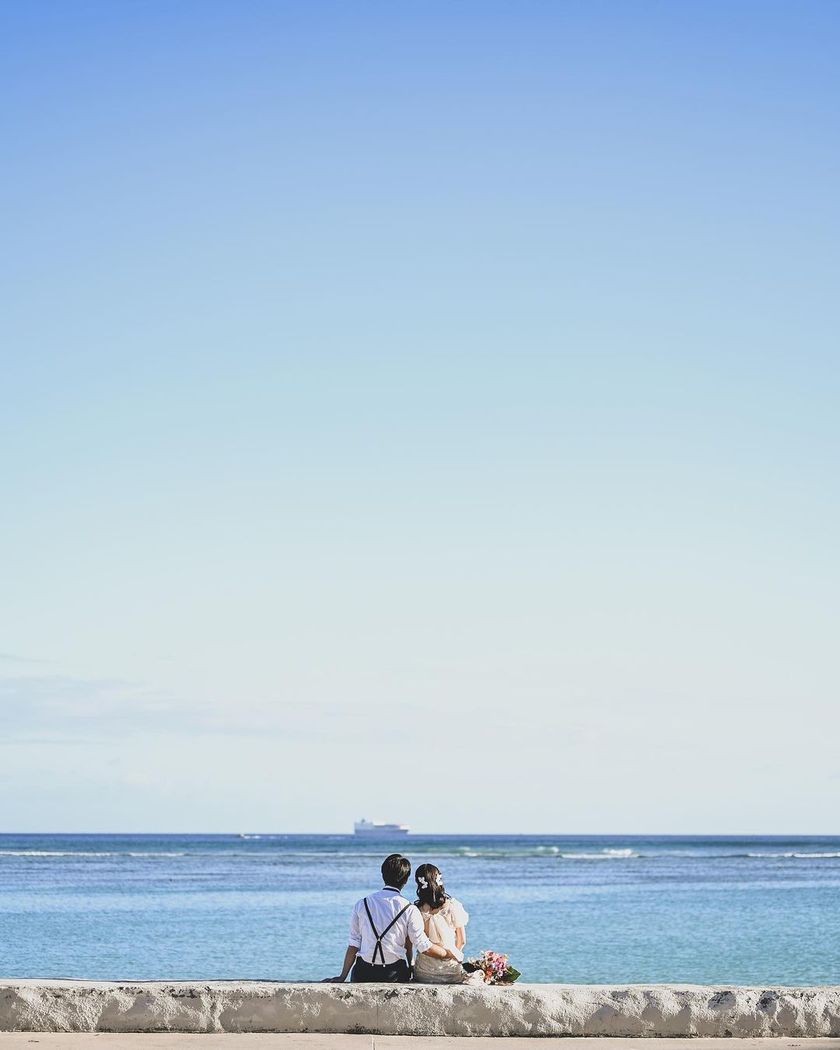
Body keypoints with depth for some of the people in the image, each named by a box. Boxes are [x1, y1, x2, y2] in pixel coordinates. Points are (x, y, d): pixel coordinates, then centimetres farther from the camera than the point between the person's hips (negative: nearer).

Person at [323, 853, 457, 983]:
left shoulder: (361, 905, 2)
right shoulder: (409, 910, -4)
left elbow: (354, 944, 3)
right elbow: (424, 947, -2)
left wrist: (343, 977, 6)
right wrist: (452, 954, 12)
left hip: (363, 974, 3)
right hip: (395, 976, -3)